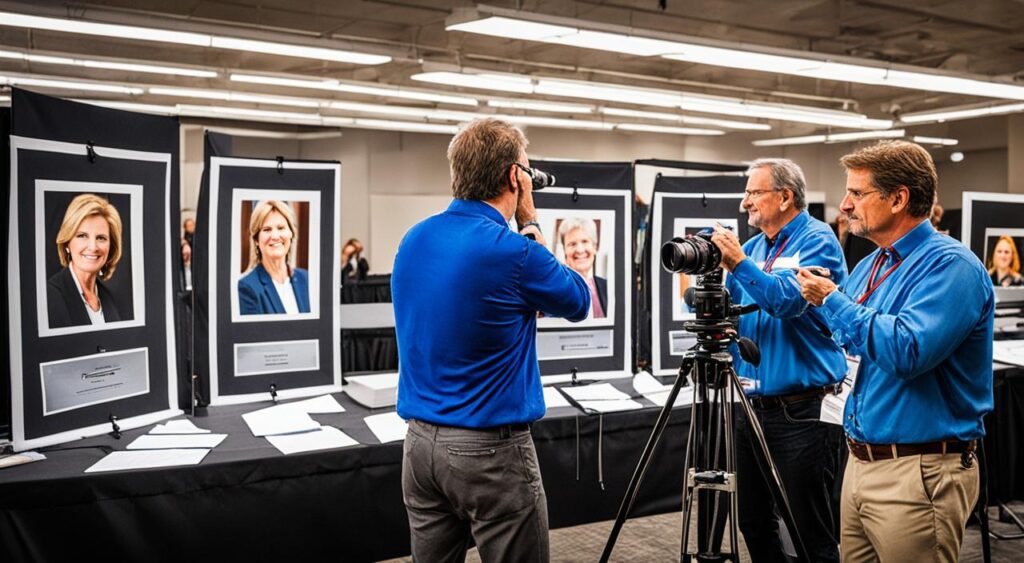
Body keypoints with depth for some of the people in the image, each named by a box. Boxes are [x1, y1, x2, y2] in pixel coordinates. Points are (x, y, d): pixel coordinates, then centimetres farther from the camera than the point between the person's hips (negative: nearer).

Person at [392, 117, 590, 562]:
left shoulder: (414, 240, 4)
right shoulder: (513, 251, -17)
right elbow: (578, 303, 2)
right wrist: (531, 225, 5)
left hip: (419, 441, 7)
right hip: (490, 448, -7)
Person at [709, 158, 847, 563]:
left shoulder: (818, 240, -8)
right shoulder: (753, 247, 13)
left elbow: (790, 300, -24)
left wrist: (739, 264, -29)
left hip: (800, 410, -7)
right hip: (752, 406, 8)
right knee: (753, 521, 16)